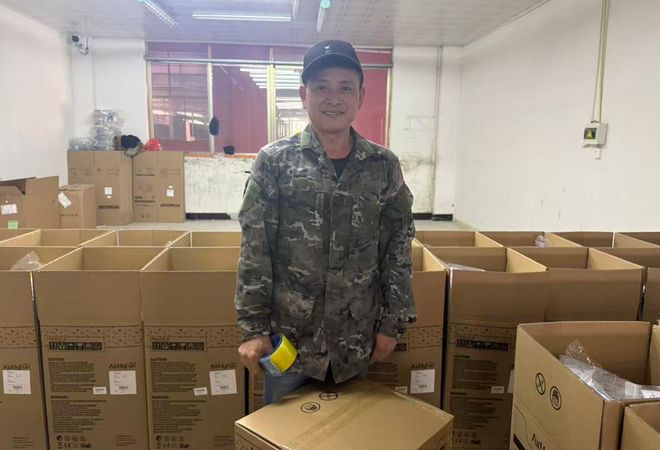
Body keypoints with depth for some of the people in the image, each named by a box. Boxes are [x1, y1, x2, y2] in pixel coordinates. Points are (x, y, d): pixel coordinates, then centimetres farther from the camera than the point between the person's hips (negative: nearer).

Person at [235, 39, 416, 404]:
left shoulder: (384, 166, 0)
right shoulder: (274, 162, -6)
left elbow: (398, 250, 3)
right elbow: (255, 250, -6)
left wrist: (392, 322, 1)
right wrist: (253, 327, -8)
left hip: (357, 340, 2)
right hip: (288, 337, -1)